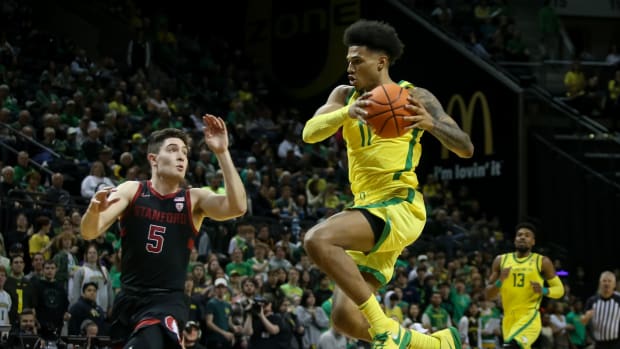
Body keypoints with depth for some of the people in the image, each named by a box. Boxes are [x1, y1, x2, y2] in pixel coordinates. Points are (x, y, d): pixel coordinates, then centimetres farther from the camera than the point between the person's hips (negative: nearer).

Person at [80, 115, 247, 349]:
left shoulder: (194, 200, -1)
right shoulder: (131, 191, 1)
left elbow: (237, 207, -20)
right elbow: (90, 232, -8)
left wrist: (222, 153, -25)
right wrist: (94, 209, -32)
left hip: (166, 301, -3)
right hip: (129, 298, 3)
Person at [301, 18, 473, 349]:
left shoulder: (413, 97, 0)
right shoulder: (345, 95, 14)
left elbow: (466, 149, -4)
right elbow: (310, 133, -5)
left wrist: (431, 123, -24)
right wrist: (346, 112, -25)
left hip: (400, 207, -7)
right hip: (369, 210, 7)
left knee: (318, 239, -29)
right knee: (345, 318, 2)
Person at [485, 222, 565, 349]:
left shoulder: (542, 262, 0)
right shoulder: (501, 260, 8)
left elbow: (560, 289, 5)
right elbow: (488, 295, 8)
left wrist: (543, 290, -15)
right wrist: (500, 281, -12)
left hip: (529, 317, -5)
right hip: (509, 318, 5)